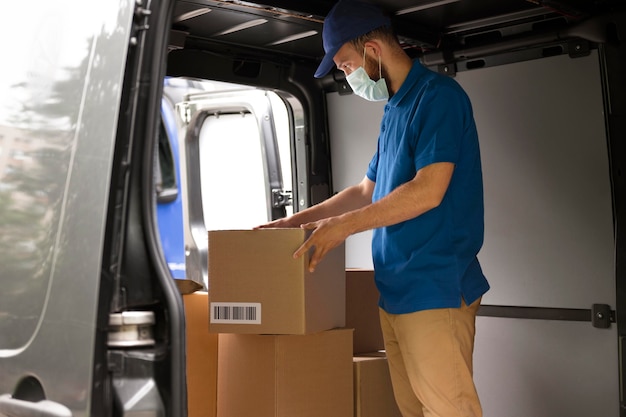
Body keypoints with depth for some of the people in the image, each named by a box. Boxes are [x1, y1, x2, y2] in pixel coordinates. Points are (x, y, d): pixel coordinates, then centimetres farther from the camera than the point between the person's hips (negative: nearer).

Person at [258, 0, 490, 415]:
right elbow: (367, 191, 27)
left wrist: (344, 226, -13)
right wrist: (297, 220, 21)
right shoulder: (394, 112, 20)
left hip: (435, 291, -9)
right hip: (395, 290, 9)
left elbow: (429, 191, -18)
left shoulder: (438, 95, -9)